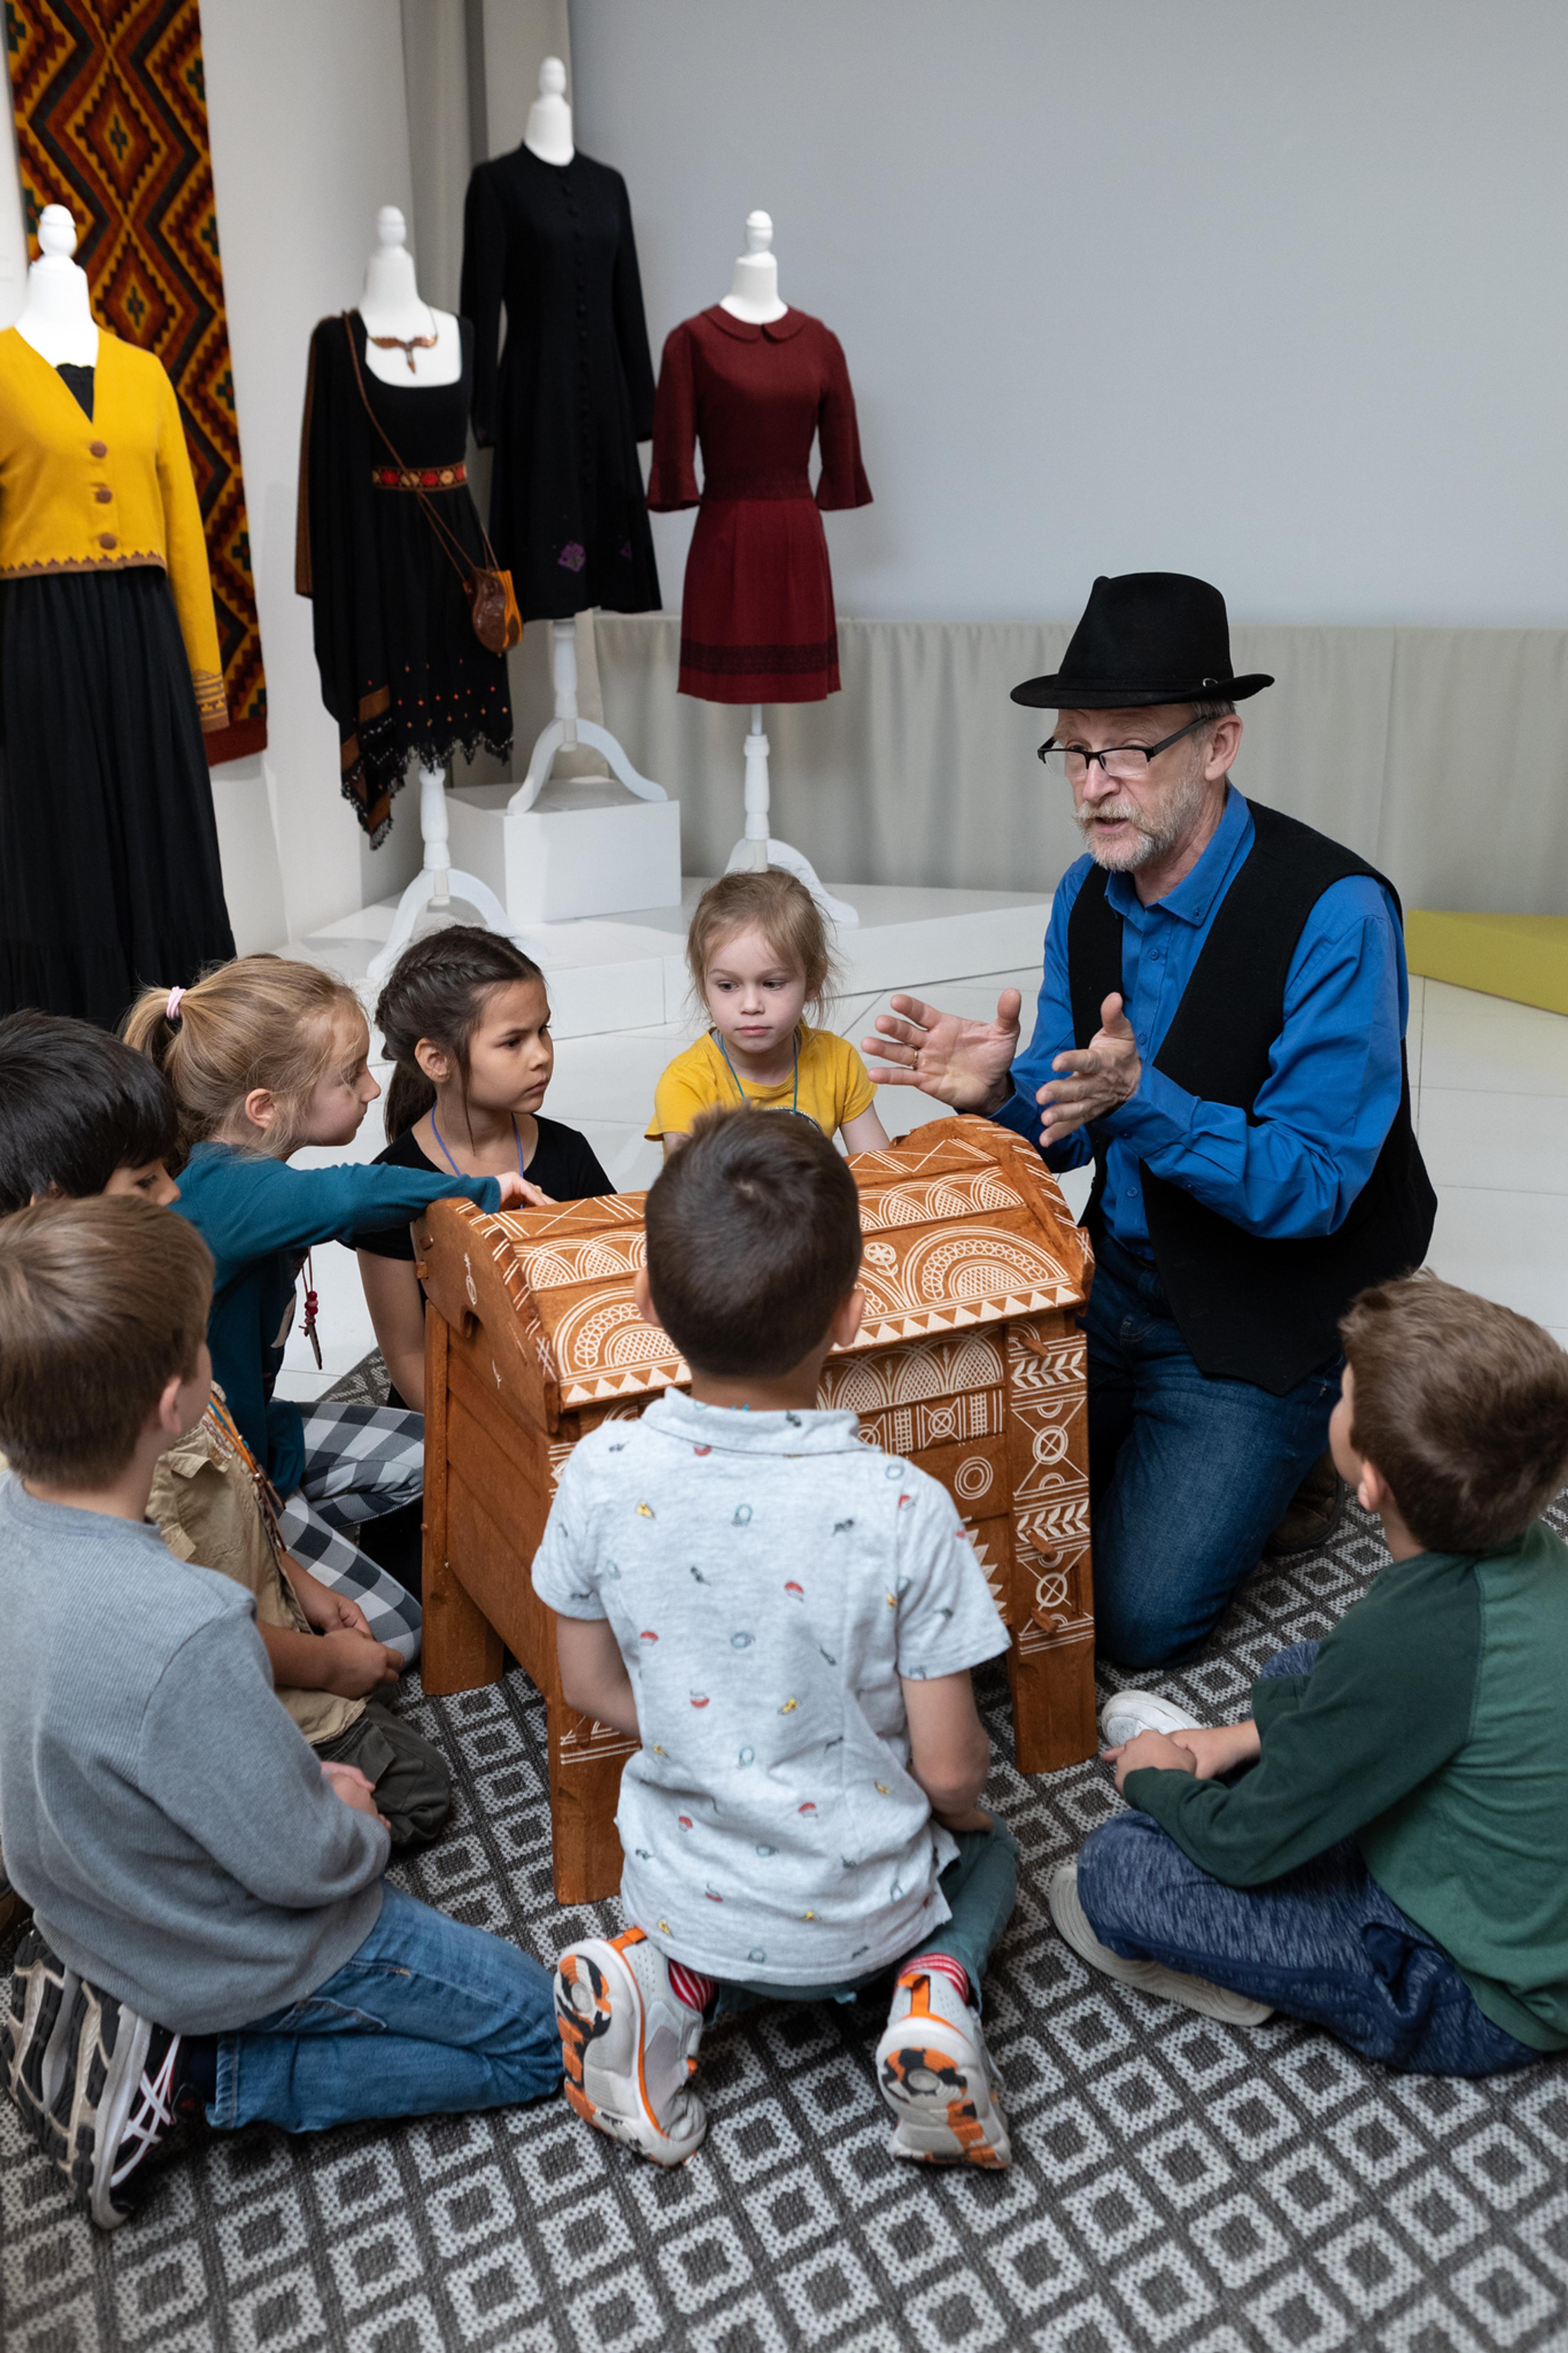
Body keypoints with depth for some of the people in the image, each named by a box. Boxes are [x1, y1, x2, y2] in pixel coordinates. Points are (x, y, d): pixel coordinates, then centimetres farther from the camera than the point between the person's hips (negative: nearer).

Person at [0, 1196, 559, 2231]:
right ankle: (200, 2074, 1)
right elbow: (304, 1865, -26)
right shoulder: (184, 1636, -41)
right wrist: (359, 1823, -3)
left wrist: (305, 1781, 3)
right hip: (239, 1956, -7)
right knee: (547, 2037, 9)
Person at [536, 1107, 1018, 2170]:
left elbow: (591, 1686, -5)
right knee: (988, 1850, 31)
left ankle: (671, 1984, 7)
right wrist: (964, 1809, 6)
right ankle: (933, 1993, 2)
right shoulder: (904, 1508, -28)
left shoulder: (604, 1473, -21)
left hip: (683, 1895, 2)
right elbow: (951, 1772, -18)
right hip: (862, 1915, -1)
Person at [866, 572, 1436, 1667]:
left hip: (1267, 1325, -6)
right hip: (1117, 1290, 6)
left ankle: (1297, 1451, 15)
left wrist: (1140, 1102, -38)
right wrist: (995, 1091, -17)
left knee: (1136, 1617, -11)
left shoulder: (1335, 914, -23)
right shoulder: (1086, 896, -1)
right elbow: (1073, 1133, 5)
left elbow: (1312, 1185, -24)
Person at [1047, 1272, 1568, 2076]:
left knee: (1118, 1866, -17)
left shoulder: (1405, 1645, -36)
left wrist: (1155, 1781, -2)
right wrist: (1254, 1734, 9)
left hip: (1483, 2005, -8)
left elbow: (1244, 1848, -22)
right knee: (1297, 1672, 19)